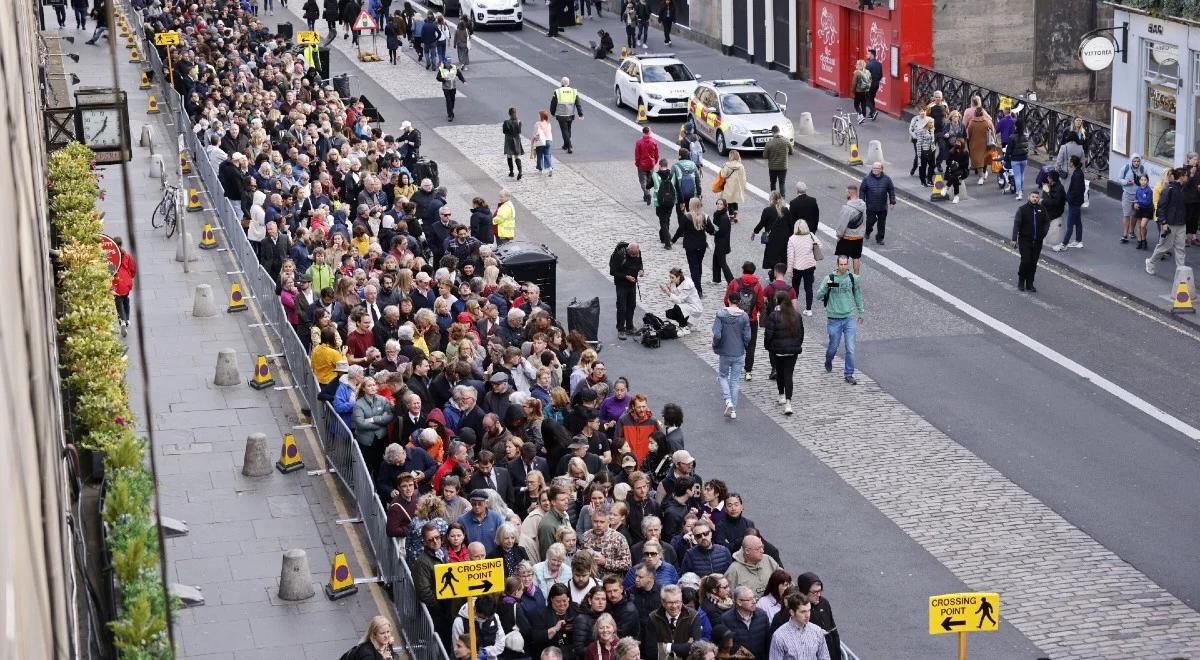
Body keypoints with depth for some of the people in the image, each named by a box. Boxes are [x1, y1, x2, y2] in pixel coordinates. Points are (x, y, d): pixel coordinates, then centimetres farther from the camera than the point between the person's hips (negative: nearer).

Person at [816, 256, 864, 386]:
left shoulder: (853, 278, 1)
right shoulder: (830, 278, -7)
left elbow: (857, 295, 17)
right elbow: (818, 295, -12)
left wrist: (860, 312, 23)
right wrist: (826, 287, -31)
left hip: (849, 318, 1)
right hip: (834, 318, -1)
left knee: (850, 348, -4)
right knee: (833, 345, 12)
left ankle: (849, 375, 7)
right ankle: (828, 361, 44)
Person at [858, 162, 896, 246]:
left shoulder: (886, 179, -1)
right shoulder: (867, 179, -6)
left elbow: (891, 190, 7)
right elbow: (862, 191, -1)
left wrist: (892, 202, 3)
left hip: (883, 207, 2)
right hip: (870, 206, -2)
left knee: (882, 224, 7)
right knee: (870, 221, 4)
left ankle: (879, 239, 19)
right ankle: (868, 231, 36)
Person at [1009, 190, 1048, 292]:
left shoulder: (1042, 209, 5)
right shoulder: (1022, 209, -5)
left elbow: (1047, 222, 16)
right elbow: (1016, 224, -9)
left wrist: (1044, 233, 0)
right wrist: (1014, 239, -15)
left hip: (1037, 241, 3)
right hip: (1025, 241, -3)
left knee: (1033, 263, 6)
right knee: (1025, 261, -9)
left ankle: (1030, 284, 16)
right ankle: (1021, 282, 12)